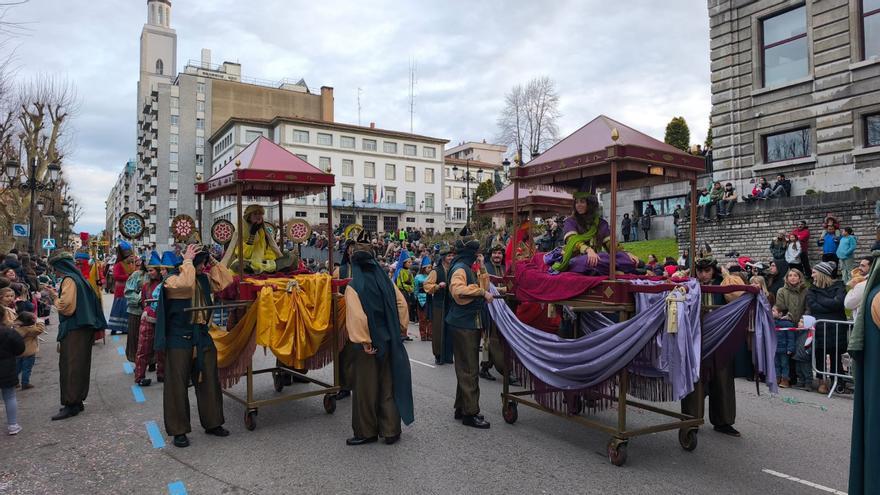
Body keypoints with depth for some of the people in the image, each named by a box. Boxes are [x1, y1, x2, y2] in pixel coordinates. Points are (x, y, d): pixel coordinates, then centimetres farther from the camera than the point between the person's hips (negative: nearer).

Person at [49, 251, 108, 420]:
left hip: (73, 330, -9)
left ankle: (71, 405, -3)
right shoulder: (79, 278, 15)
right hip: (84, 328, 9)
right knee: (80, 366, 13)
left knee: (70, 367, -5)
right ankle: (77, 401, 20)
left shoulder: (69, 280, -13)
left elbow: (66, 306, -20)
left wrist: (55, 300, -2)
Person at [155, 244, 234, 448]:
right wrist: (188, 261, -20)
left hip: (202, 336, 6)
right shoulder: (173, 280, -10)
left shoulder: (205, 279, 10)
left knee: (209, 381, 11)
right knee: (178, 385, 1)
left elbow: (226, 281, 8)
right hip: (179, 339, -6)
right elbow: (185, 284, -32)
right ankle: (178, 430, 12)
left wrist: (213, 261, 3)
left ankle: (212, 422, 24)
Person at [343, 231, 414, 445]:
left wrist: (364, 341, -17)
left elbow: (357, 317, -24)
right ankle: (391, 430, 18)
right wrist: (399, 329, 10)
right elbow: (402, 304, 2)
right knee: (388, 385, 13)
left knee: (366, 387, 9)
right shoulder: (385, 281, 0)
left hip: (369, 345, -4)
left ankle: (367, 432, 20)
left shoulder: (354, 287, -14)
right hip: (389, 341, 4)